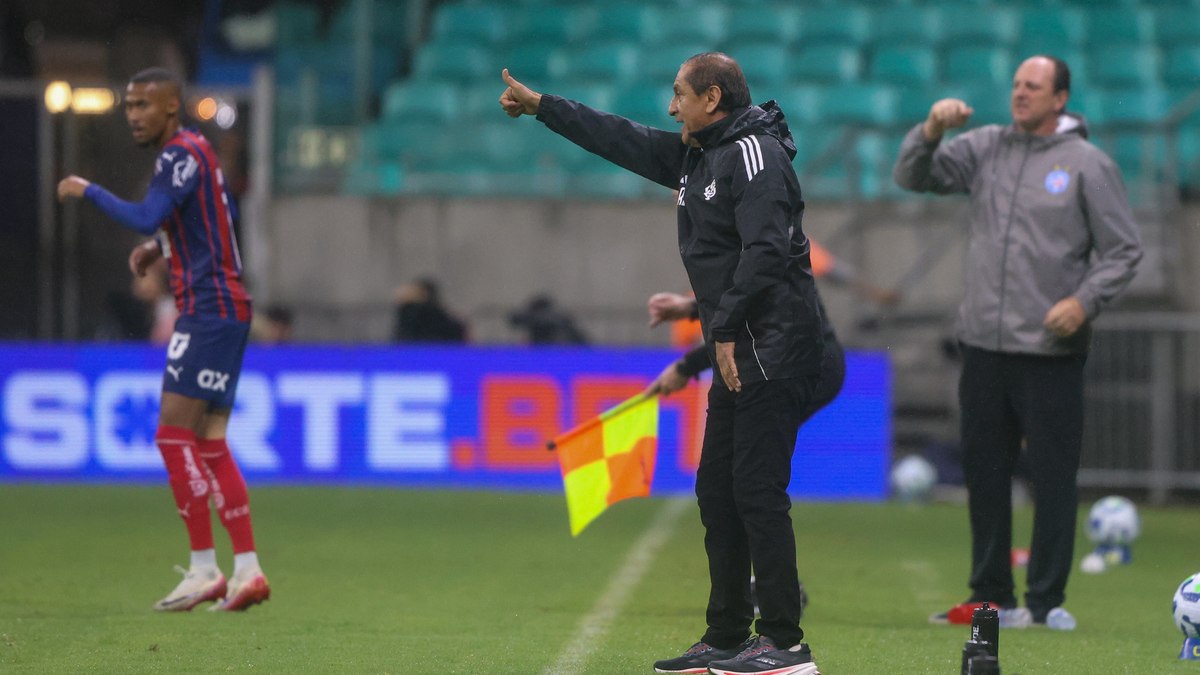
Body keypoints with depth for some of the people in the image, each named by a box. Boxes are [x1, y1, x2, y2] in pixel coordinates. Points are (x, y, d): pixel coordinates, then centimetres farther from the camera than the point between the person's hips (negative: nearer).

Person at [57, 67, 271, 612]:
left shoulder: (183, 153, -13)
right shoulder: (189, 152, 18)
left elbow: (145, 218, -26)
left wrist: (86, 191, -14)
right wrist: (160, 247, 16)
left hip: (210, 309, -10)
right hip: (218, 308, 10)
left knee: (173, 433, -12)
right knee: (208, 444, 8)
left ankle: (204, 569, -12)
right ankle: (247, 571, 6)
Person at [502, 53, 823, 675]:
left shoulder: (754, 154, -13)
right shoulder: (694, 156, 18)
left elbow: (764, 250, -23)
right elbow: (618, 138, 28)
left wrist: (727, 329, -22)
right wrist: (540, 106, 31)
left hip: (771, 350, -10)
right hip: (736, 353, 10)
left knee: (757, 489, -12)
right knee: (717, 490, 12)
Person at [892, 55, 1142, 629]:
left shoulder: (1088, 165, -2)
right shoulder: (985, 148, 10)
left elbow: (1123, 251, -1)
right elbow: (913, 177, 8)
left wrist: (1085, 301, -15)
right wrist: (931, 131, -10)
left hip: (1051, 350, -5)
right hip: (984, 344, 5)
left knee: (1052, 477, -4)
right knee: (984, 473, 9)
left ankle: (1047, 601, 2)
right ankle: (991, 598, 17)